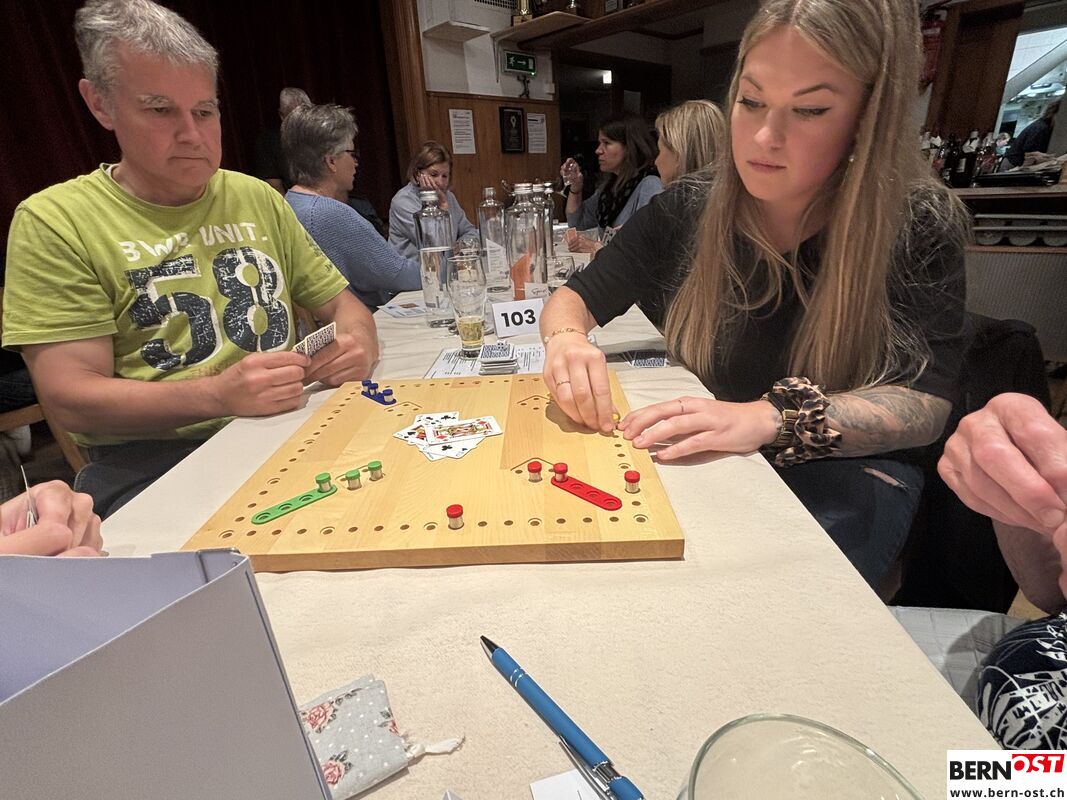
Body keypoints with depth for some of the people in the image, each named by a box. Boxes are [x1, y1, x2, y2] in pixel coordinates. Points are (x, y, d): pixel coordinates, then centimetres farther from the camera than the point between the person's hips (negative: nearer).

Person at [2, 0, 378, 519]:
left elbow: (339, 301, 16)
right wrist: (219, 395, -25)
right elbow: (71, 398, -7)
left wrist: (357, 345, -9)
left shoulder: (257, 198, 14)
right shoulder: (54, 221, 1)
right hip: (152, 462, -3)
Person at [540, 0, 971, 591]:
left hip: (843, 473, -1)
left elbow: (926, 404, -14)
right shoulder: (687, 211, -5)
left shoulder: (920, 227, -9)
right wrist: (566, 339, -24)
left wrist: (772, 417, -32)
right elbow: (575, 298, 1)